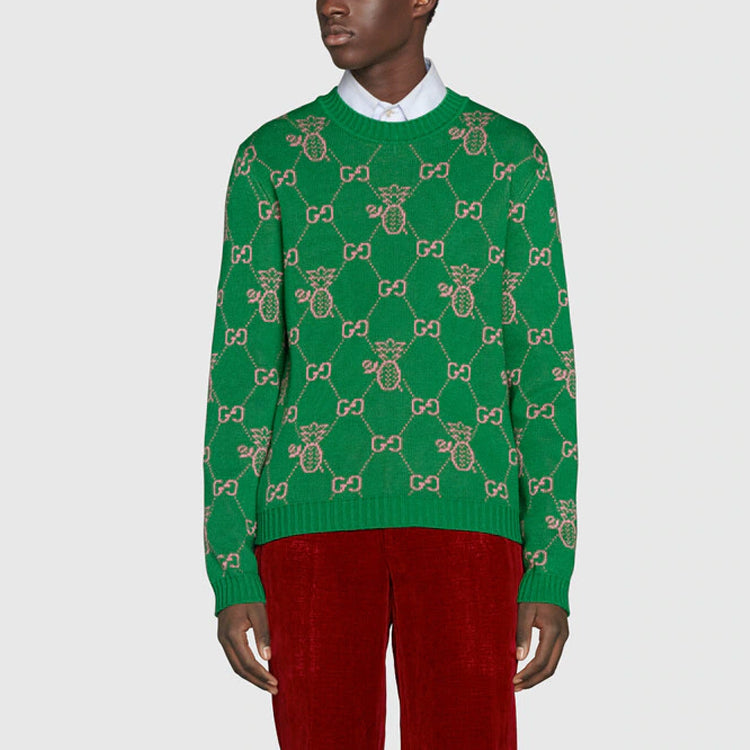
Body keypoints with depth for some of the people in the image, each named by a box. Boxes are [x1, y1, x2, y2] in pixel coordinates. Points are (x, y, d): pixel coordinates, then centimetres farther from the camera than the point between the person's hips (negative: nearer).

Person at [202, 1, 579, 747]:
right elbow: (240, 370, 4)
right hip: (316, 513, 0)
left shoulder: (512, 156, 7)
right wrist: (231, 574, -2)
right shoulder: (270, 157, 6)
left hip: (464, 514, 0)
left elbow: (546, 371, 6)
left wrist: (553, 570, -1)